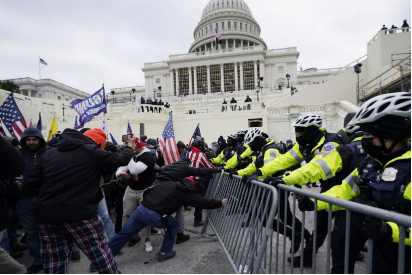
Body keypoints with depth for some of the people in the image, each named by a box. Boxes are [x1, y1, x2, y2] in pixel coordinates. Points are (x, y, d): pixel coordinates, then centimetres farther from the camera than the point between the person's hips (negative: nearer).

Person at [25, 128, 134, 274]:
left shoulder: (49, 153, 12)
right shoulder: (92, 151, -5)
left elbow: (31, 181, 12)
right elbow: (121, 158, 4)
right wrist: (129, 149, 23)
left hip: (46, 216, 6)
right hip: (80, 215, -5)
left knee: (54, 263, 17)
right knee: (100, 254, 12)